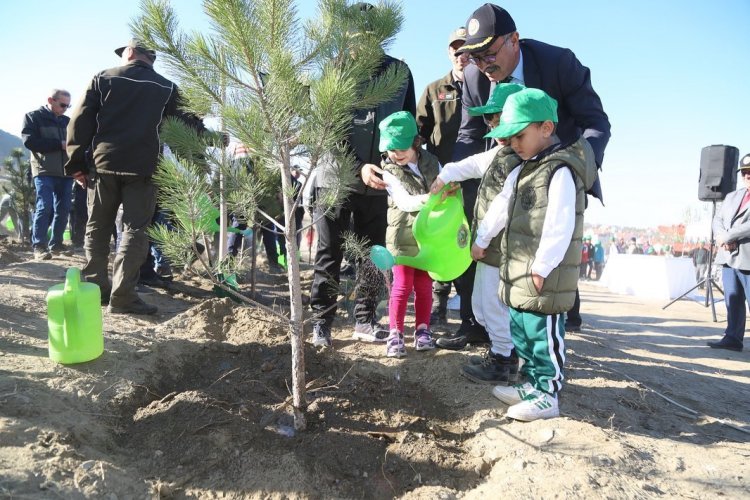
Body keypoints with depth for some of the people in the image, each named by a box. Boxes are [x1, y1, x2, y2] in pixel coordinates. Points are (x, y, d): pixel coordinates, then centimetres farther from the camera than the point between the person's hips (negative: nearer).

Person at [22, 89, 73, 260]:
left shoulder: (67, 121, 17)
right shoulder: (33, 117, 4)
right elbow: (29, 141, -8)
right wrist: (60, 144, -14)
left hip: (65, 172, 5)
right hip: (44, 171, -5)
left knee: (63, 209, 4)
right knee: (44, 207, -10)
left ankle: (56, 244, 14)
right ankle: (39, 246, -5)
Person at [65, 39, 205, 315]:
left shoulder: (103, 78, 9)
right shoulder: (166, 88, 8)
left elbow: (80, 121, 4)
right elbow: (188, 124, 7)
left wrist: (77, 163, 6)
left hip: (104, 163, 2)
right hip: (143, 167, -1)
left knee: (97, 227, 13)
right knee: (135, 229, -2)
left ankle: (94, 286, 16)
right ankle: (121, 295, -9)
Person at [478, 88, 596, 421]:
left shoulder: (561, 171, -16)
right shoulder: (522, 170, 14)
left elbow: (559, 227, -21)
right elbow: (500, 207, 23)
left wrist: (542, 267, -20)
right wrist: (481, 239, 27)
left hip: (543, 276, -10)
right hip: (518, 274, 10)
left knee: (544, 333, 0)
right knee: (521, 330, 17)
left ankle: (547, 395, 13)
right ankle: (532, 384, 31)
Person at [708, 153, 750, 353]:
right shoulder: (732, 196, 19)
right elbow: (717, 219, 15)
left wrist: (727, 237, -14)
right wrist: (721, 237, -4)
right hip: (729, 257, 6)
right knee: (733, 301, 10)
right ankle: (733, 338, 16)